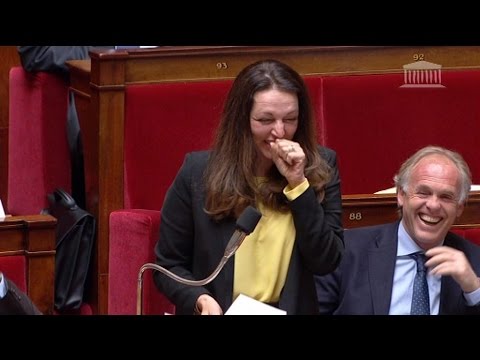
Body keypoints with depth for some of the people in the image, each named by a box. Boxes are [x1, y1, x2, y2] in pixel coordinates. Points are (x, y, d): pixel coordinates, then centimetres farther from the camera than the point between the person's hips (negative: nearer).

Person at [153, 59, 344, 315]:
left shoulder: (321, 167, 2)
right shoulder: (198, 173, 0)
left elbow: (326, 263, -5)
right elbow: (168, 266, 6)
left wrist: (298, 183, -11)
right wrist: (200, 300, -13)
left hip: (294, 310, 0)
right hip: (219, 312, 0)